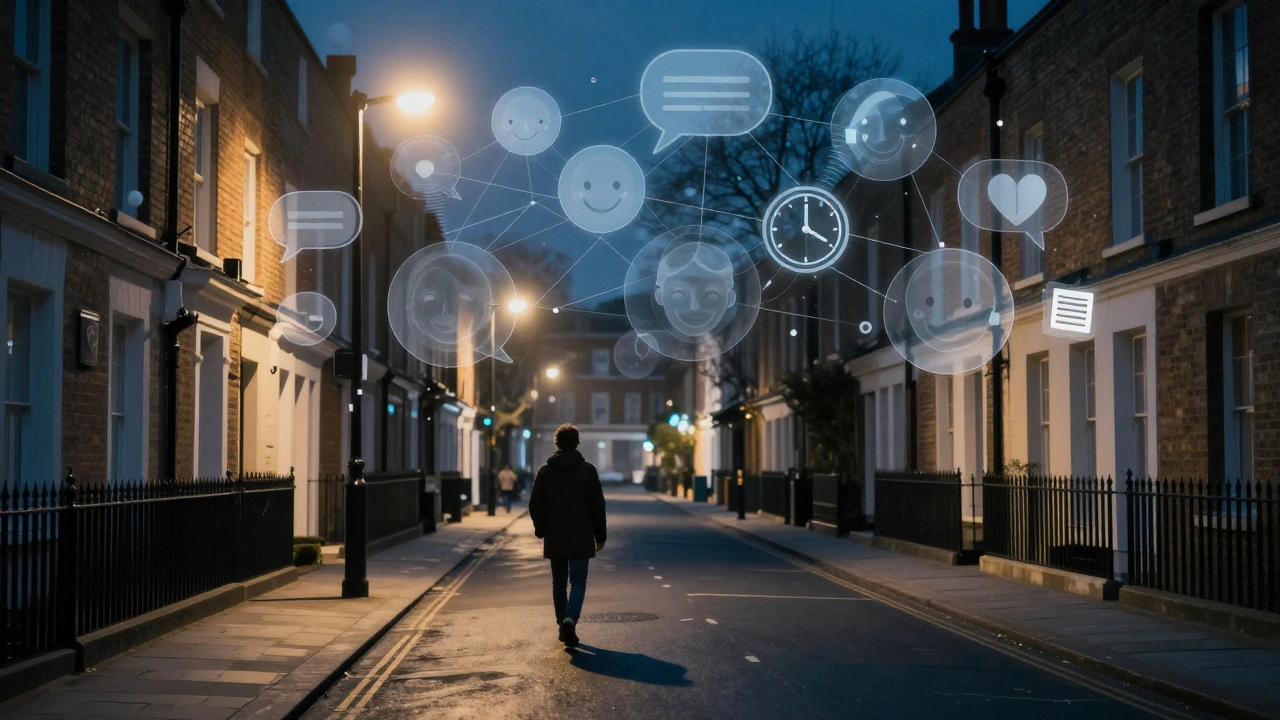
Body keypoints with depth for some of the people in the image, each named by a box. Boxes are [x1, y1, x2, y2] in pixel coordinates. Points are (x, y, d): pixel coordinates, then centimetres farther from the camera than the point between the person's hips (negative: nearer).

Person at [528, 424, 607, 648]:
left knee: (559, 583, 14)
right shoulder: (587, 470, -4)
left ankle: (563, 625, 16)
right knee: (578, 582, 2)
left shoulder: (545, 471, 0)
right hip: (581, 538, -2)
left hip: (554, 539, 2)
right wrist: (600, 535, 5)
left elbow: (535, 505, 2)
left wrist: (541, 529, 18)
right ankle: (570, 619, -20)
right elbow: (598, 506, -4)